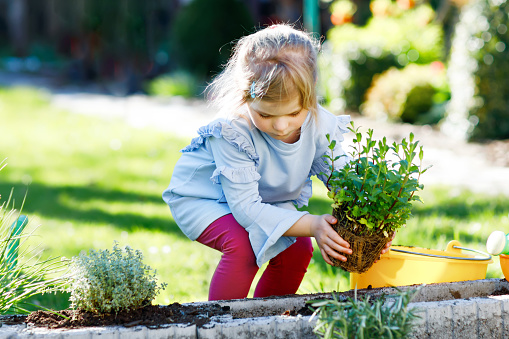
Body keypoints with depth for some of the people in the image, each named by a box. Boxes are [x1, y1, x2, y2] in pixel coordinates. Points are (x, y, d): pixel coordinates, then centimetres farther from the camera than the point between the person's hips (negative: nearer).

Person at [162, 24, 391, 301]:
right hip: (202, 196, -5)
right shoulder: (234, 132, -40)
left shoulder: (320, 124, -25)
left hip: (268, 199, 6)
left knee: (298, 248, -13)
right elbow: (245, 207, -38)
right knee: (242, 244, -31)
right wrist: (312, 225, -48)